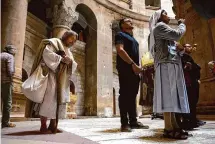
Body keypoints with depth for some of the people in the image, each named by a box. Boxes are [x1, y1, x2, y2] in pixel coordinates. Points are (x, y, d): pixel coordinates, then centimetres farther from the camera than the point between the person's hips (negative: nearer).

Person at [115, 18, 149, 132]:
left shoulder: (132, 38, 28)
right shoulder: (120, 35, 3)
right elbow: (120, 50, -13)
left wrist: (137, 66, 10)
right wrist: (133, 64, -19)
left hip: (134, 70, 8)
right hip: (125, 69, -8)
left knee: (132, 95, 7)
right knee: (125, 95, -9)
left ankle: (133, 121, 12)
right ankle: (124, 123, -6)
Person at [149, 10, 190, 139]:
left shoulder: (163, 29, 32)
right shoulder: (159, 26, 3)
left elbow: (173, 50, 28)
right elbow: (177, 34, -11)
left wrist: (181, 49, 7)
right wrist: (182, 24, 9)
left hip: (172, 65, 10)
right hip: (166, 64, -10)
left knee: (171, 95, 2)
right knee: (167, 94, -16)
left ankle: (174, 125, 2)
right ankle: (169, 128, -17)